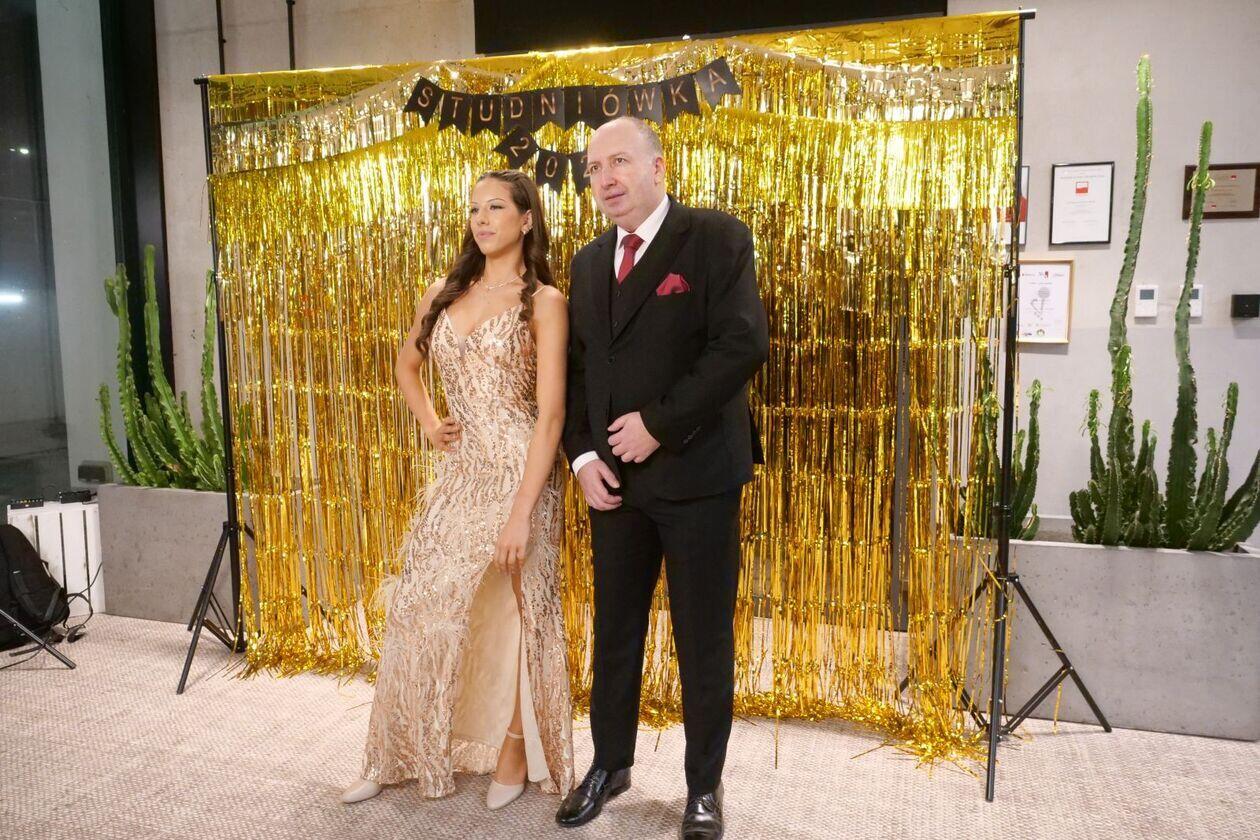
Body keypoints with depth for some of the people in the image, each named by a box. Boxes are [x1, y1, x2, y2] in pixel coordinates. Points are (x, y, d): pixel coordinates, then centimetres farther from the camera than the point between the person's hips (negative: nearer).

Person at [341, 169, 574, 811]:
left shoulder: (543, 301, -8)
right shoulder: (443, 294, 10)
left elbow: (551, 413, -14)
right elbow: (407, 363, 28)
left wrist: (522, 512, -19)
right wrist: (426, 419, 10)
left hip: (519, 472, -5)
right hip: (459, 471, 5)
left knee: (513, 611, 7)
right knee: (423, 608, 9)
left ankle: (513, 754, 28)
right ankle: (401, 755, 28)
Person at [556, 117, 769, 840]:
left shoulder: (715, 237, -6)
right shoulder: (590, 262, 13)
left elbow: (745, 343, -17)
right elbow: (576, 367, 14)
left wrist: (660, 425, -17)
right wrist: (583, 454, 0)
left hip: (697, 477, -5)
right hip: (615, 480, 5)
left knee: (705, 642, 8)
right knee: (615, 633, 16)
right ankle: (611, 764, 36)